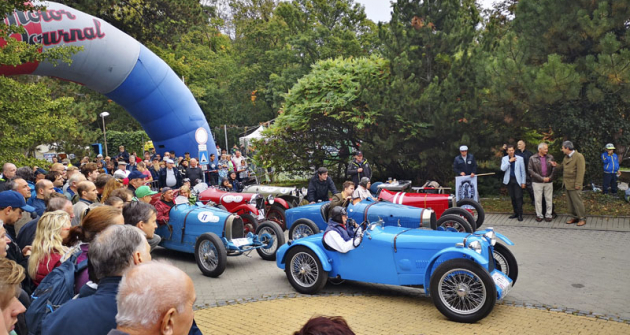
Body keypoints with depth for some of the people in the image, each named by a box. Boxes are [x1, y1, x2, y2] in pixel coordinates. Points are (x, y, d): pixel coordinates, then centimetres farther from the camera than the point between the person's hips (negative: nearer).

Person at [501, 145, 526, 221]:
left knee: (518, 197, -8)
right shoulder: (504, 159, 6)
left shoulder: (520, 158, 1)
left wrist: (523, 182, -2)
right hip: (509, 180, 3)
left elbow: (523, 171, 2)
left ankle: (520, 214, -3)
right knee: (512, 198, 8)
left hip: (517, 180, -3)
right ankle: (515, 213, 18)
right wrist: (509, 161, -15)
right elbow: (503, 168, -8)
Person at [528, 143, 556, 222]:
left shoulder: (550, 157, 5)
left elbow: (554, 169, 4)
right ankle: (539, 215, 14)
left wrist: (549, 177, -11)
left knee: (549, 199, 5)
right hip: (537, 182, -2)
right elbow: (530, 170, -8)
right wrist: (541, 178, -12)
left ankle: (548, 215, 16)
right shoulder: (533, 158, -1)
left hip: (548, 182, 2)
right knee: (538, 199, 3)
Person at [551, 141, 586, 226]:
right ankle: (574, 217, 20)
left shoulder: (579, 156, -11)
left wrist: (578, 184, -18)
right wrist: (556, 165, 1)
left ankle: (582, 218, 6)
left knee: (577, 201, -3)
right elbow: (563, 167, 23)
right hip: (567, 183, 8)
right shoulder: (566, 157, 15)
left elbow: (580, 172, -15)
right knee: (570, 202, 11)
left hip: (574, 184, -8)